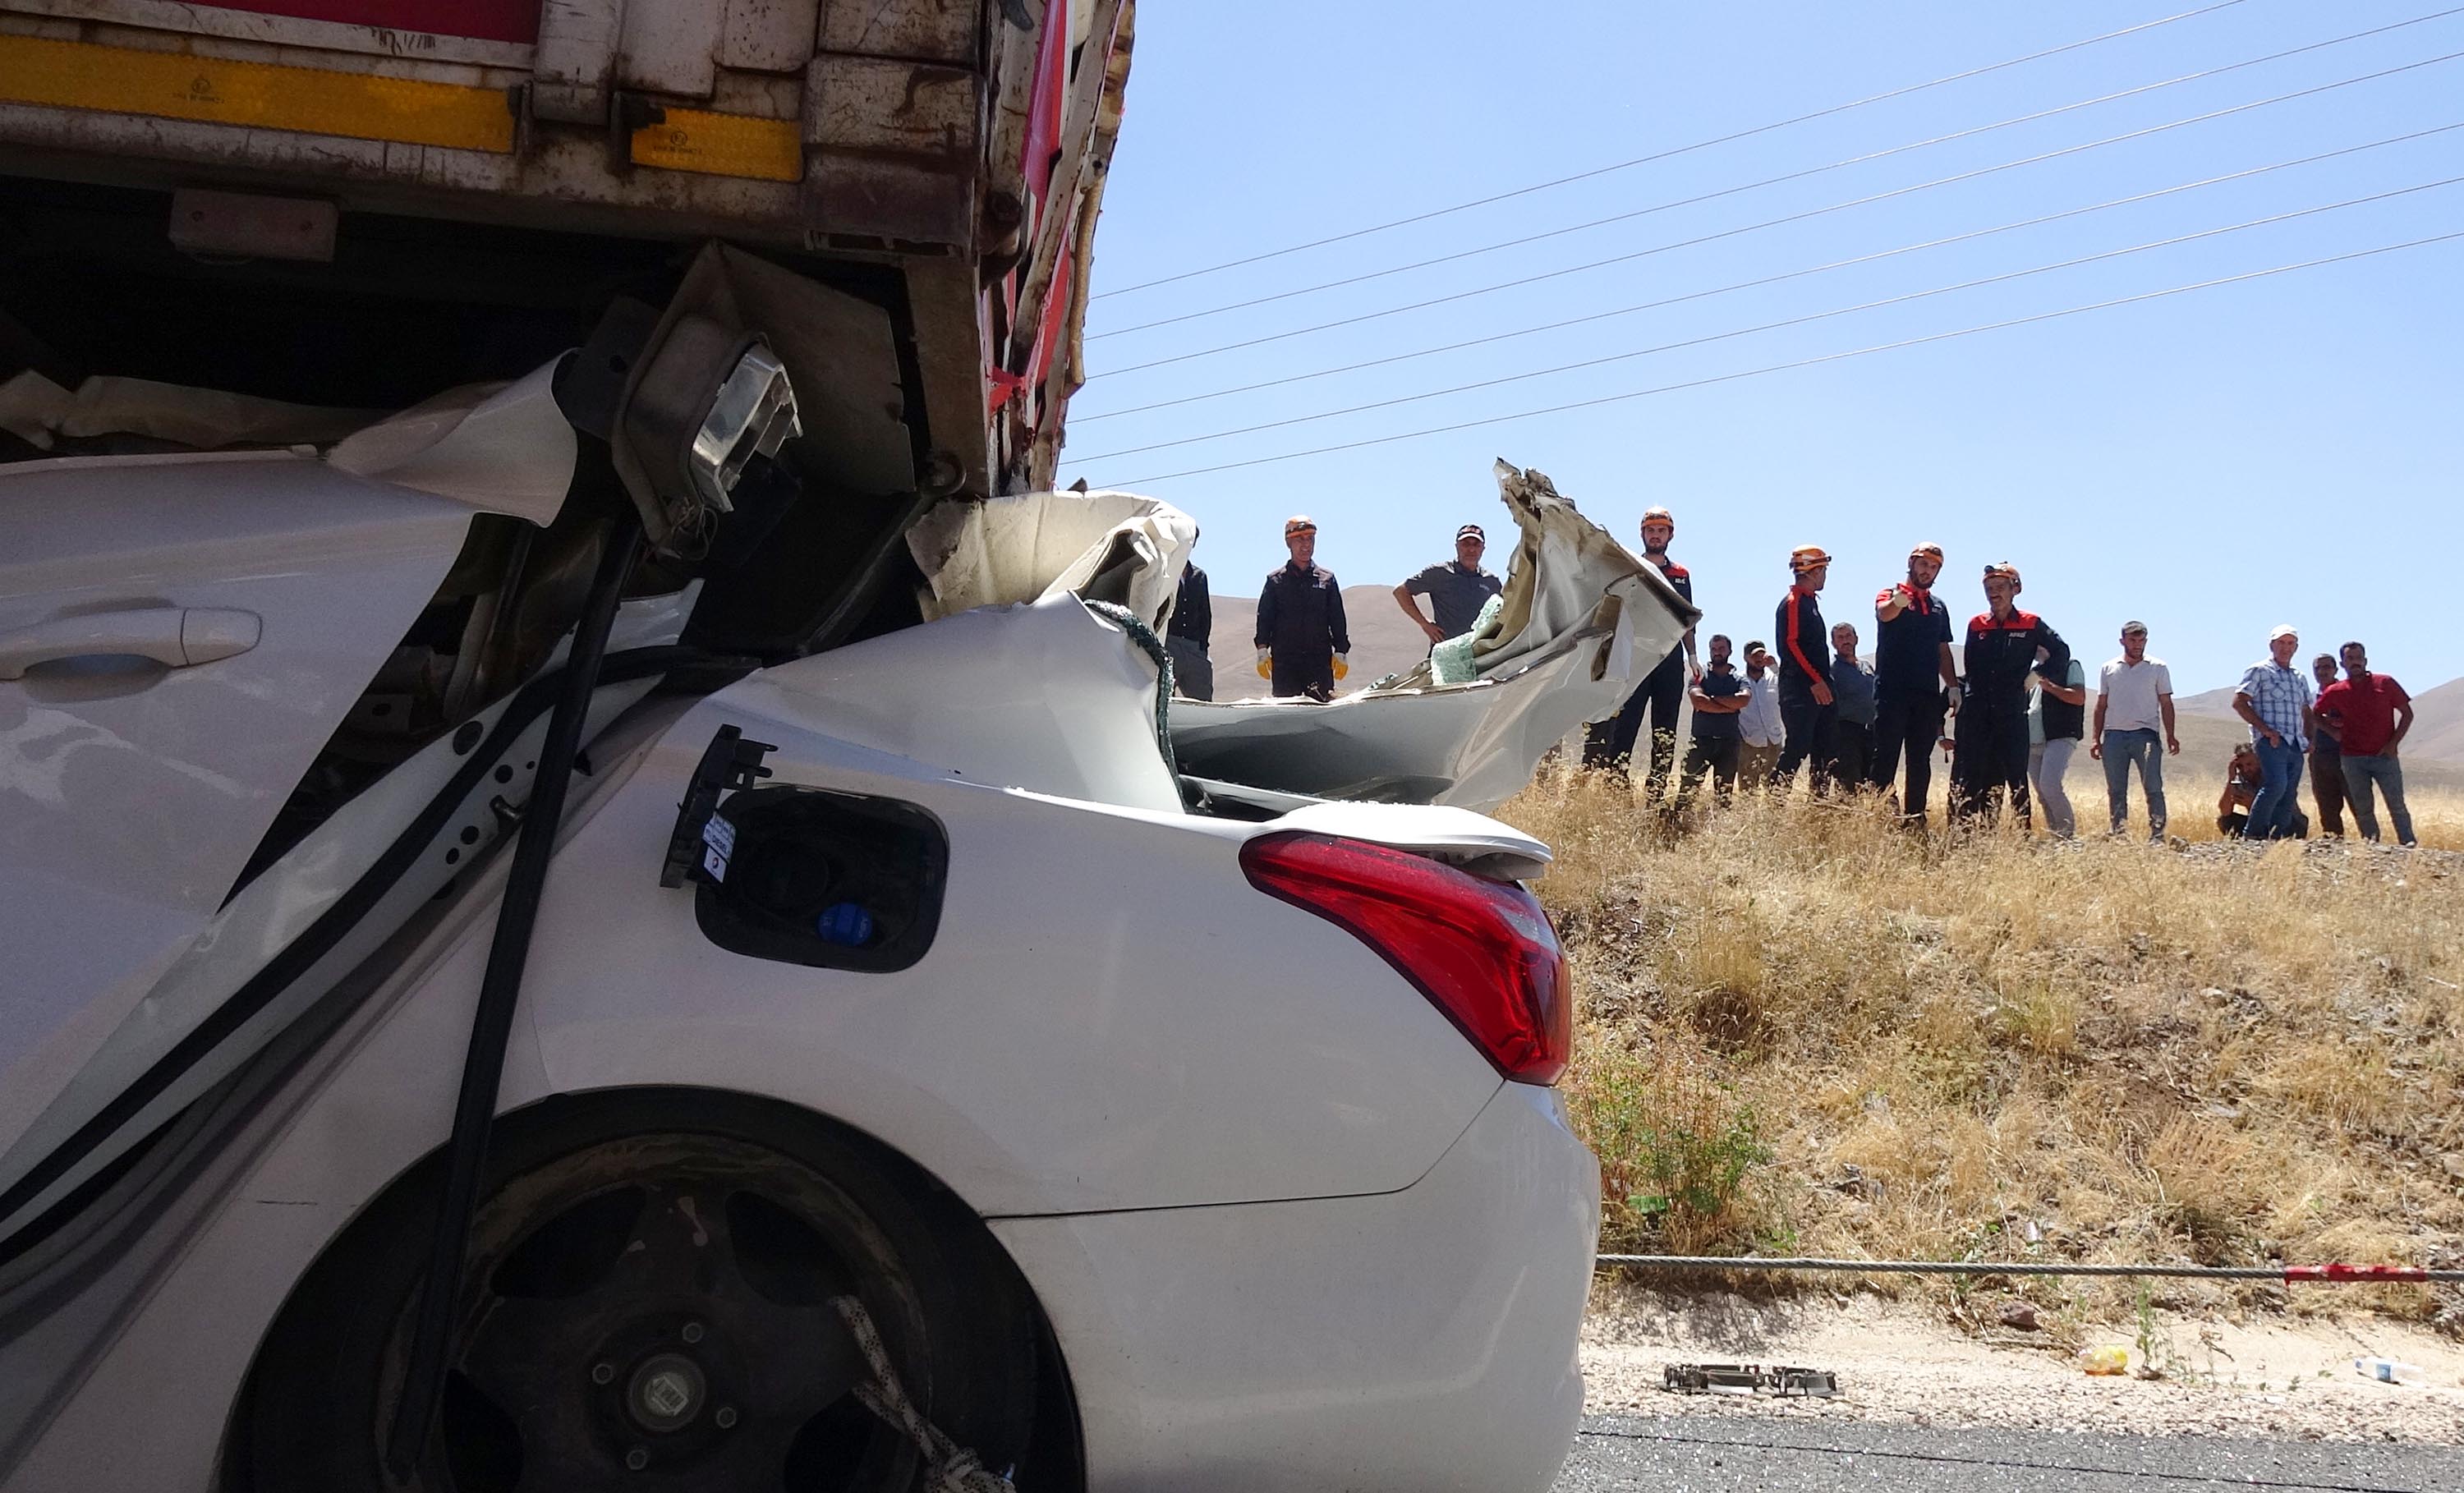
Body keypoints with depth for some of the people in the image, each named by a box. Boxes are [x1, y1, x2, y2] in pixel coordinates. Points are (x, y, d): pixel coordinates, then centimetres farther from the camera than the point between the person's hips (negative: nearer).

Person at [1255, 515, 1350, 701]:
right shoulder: (1276, 581, 10)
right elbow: (1264, 618, 7)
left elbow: (1338, 620, 11)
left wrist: (1341, 653, 4)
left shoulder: (1327, 579, 12)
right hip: (1284, 661, 0)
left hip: (1320, 659, 1)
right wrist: (1262, 651, -4)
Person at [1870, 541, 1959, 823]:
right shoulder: (1891, 596, 2)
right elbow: (1884, 613, -24)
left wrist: (1953, 686, 10)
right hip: (1892, 691, -5)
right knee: (1886, 756, -8)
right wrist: (1899, 600, -47)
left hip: (1927, 694, 5)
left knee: (1920, 760, 6)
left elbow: (1943, 652, 22)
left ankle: (1915, 816, 9)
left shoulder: (1938, 607, 19)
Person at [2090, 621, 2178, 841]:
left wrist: (2170, 736, -4)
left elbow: (2166, 704, 6)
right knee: (2115, 790, 4)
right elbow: (2101, 705, 15)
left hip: (2145, 734, -2)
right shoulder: (2108, 669, 13)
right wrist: (2095, 738, 8)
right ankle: (2115, 835, 9)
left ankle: (2157, 835, -8)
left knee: (2153, 788, -9)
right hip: (2114, 736, 2)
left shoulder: (2158, 668, 8)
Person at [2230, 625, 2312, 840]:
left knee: (2290, 794, 3)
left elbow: (2306, 711, 29)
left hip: (2296, 744, 7)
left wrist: (2310, 738, 12)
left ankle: (2276, 838, 6)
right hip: (2271, 741, -7)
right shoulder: (2259, 671, 0)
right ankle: (2253, 833, -15)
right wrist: (2265, 729, -14)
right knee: (2276, 784, -24)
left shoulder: (2300, 677, 21)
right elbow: (2239, 702, -8)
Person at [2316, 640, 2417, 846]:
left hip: (2385, 756, -2)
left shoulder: (2385, 683, 1)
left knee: (2397, 804, -4)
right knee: (2362, 808, 3)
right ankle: (2371, 844, 10)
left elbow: (2407, 714, 5)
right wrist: (2334, 731, 5)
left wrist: (2393, 743, -4)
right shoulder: (2335, 691, 5)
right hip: (2353, 758, 2)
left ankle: (2408, 844, -1)